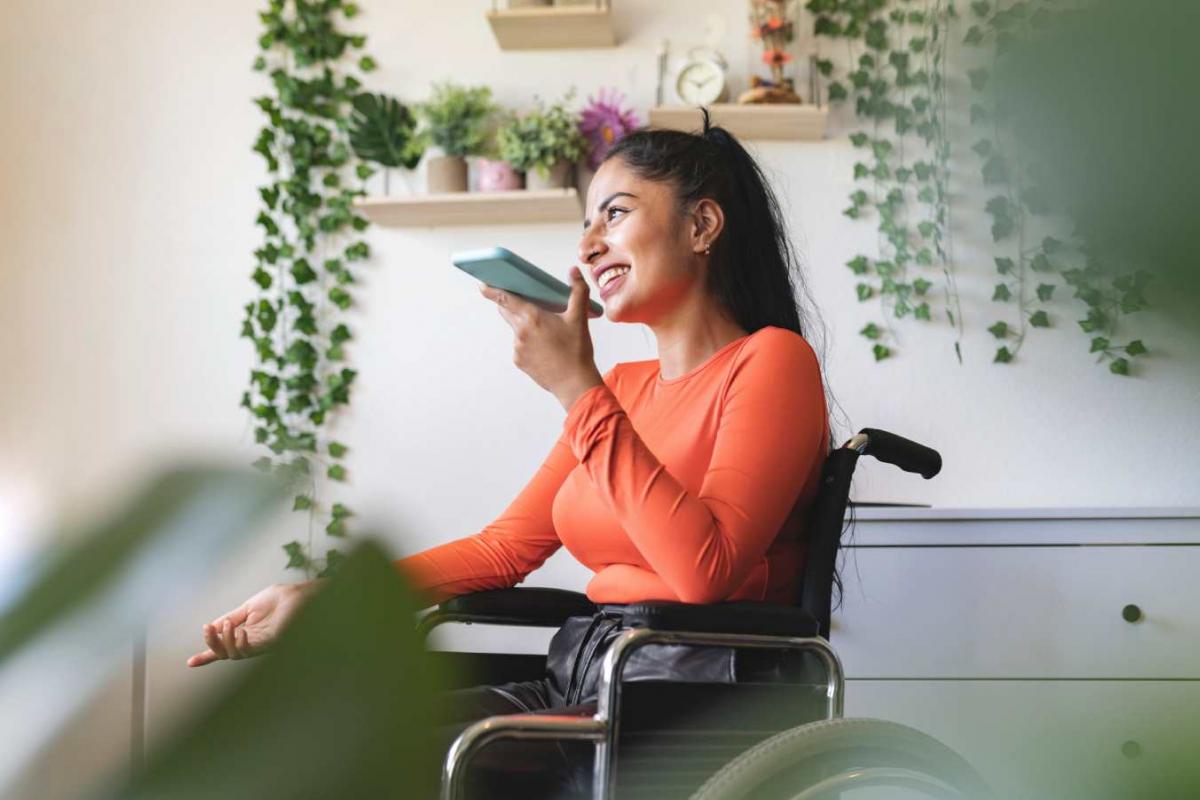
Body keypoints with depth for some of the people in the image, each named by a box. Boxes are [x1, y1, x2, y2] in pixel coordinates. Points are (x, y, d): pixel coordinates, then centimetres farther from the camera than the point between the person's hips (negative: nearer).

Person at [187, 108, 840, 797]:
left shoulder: (773, 361, -4)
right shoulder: (624, 386, 20)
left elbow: (704, 572, -19)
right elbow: (504, 547, 15)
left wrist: (578, 390, -16)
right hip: (577, 686, 7)